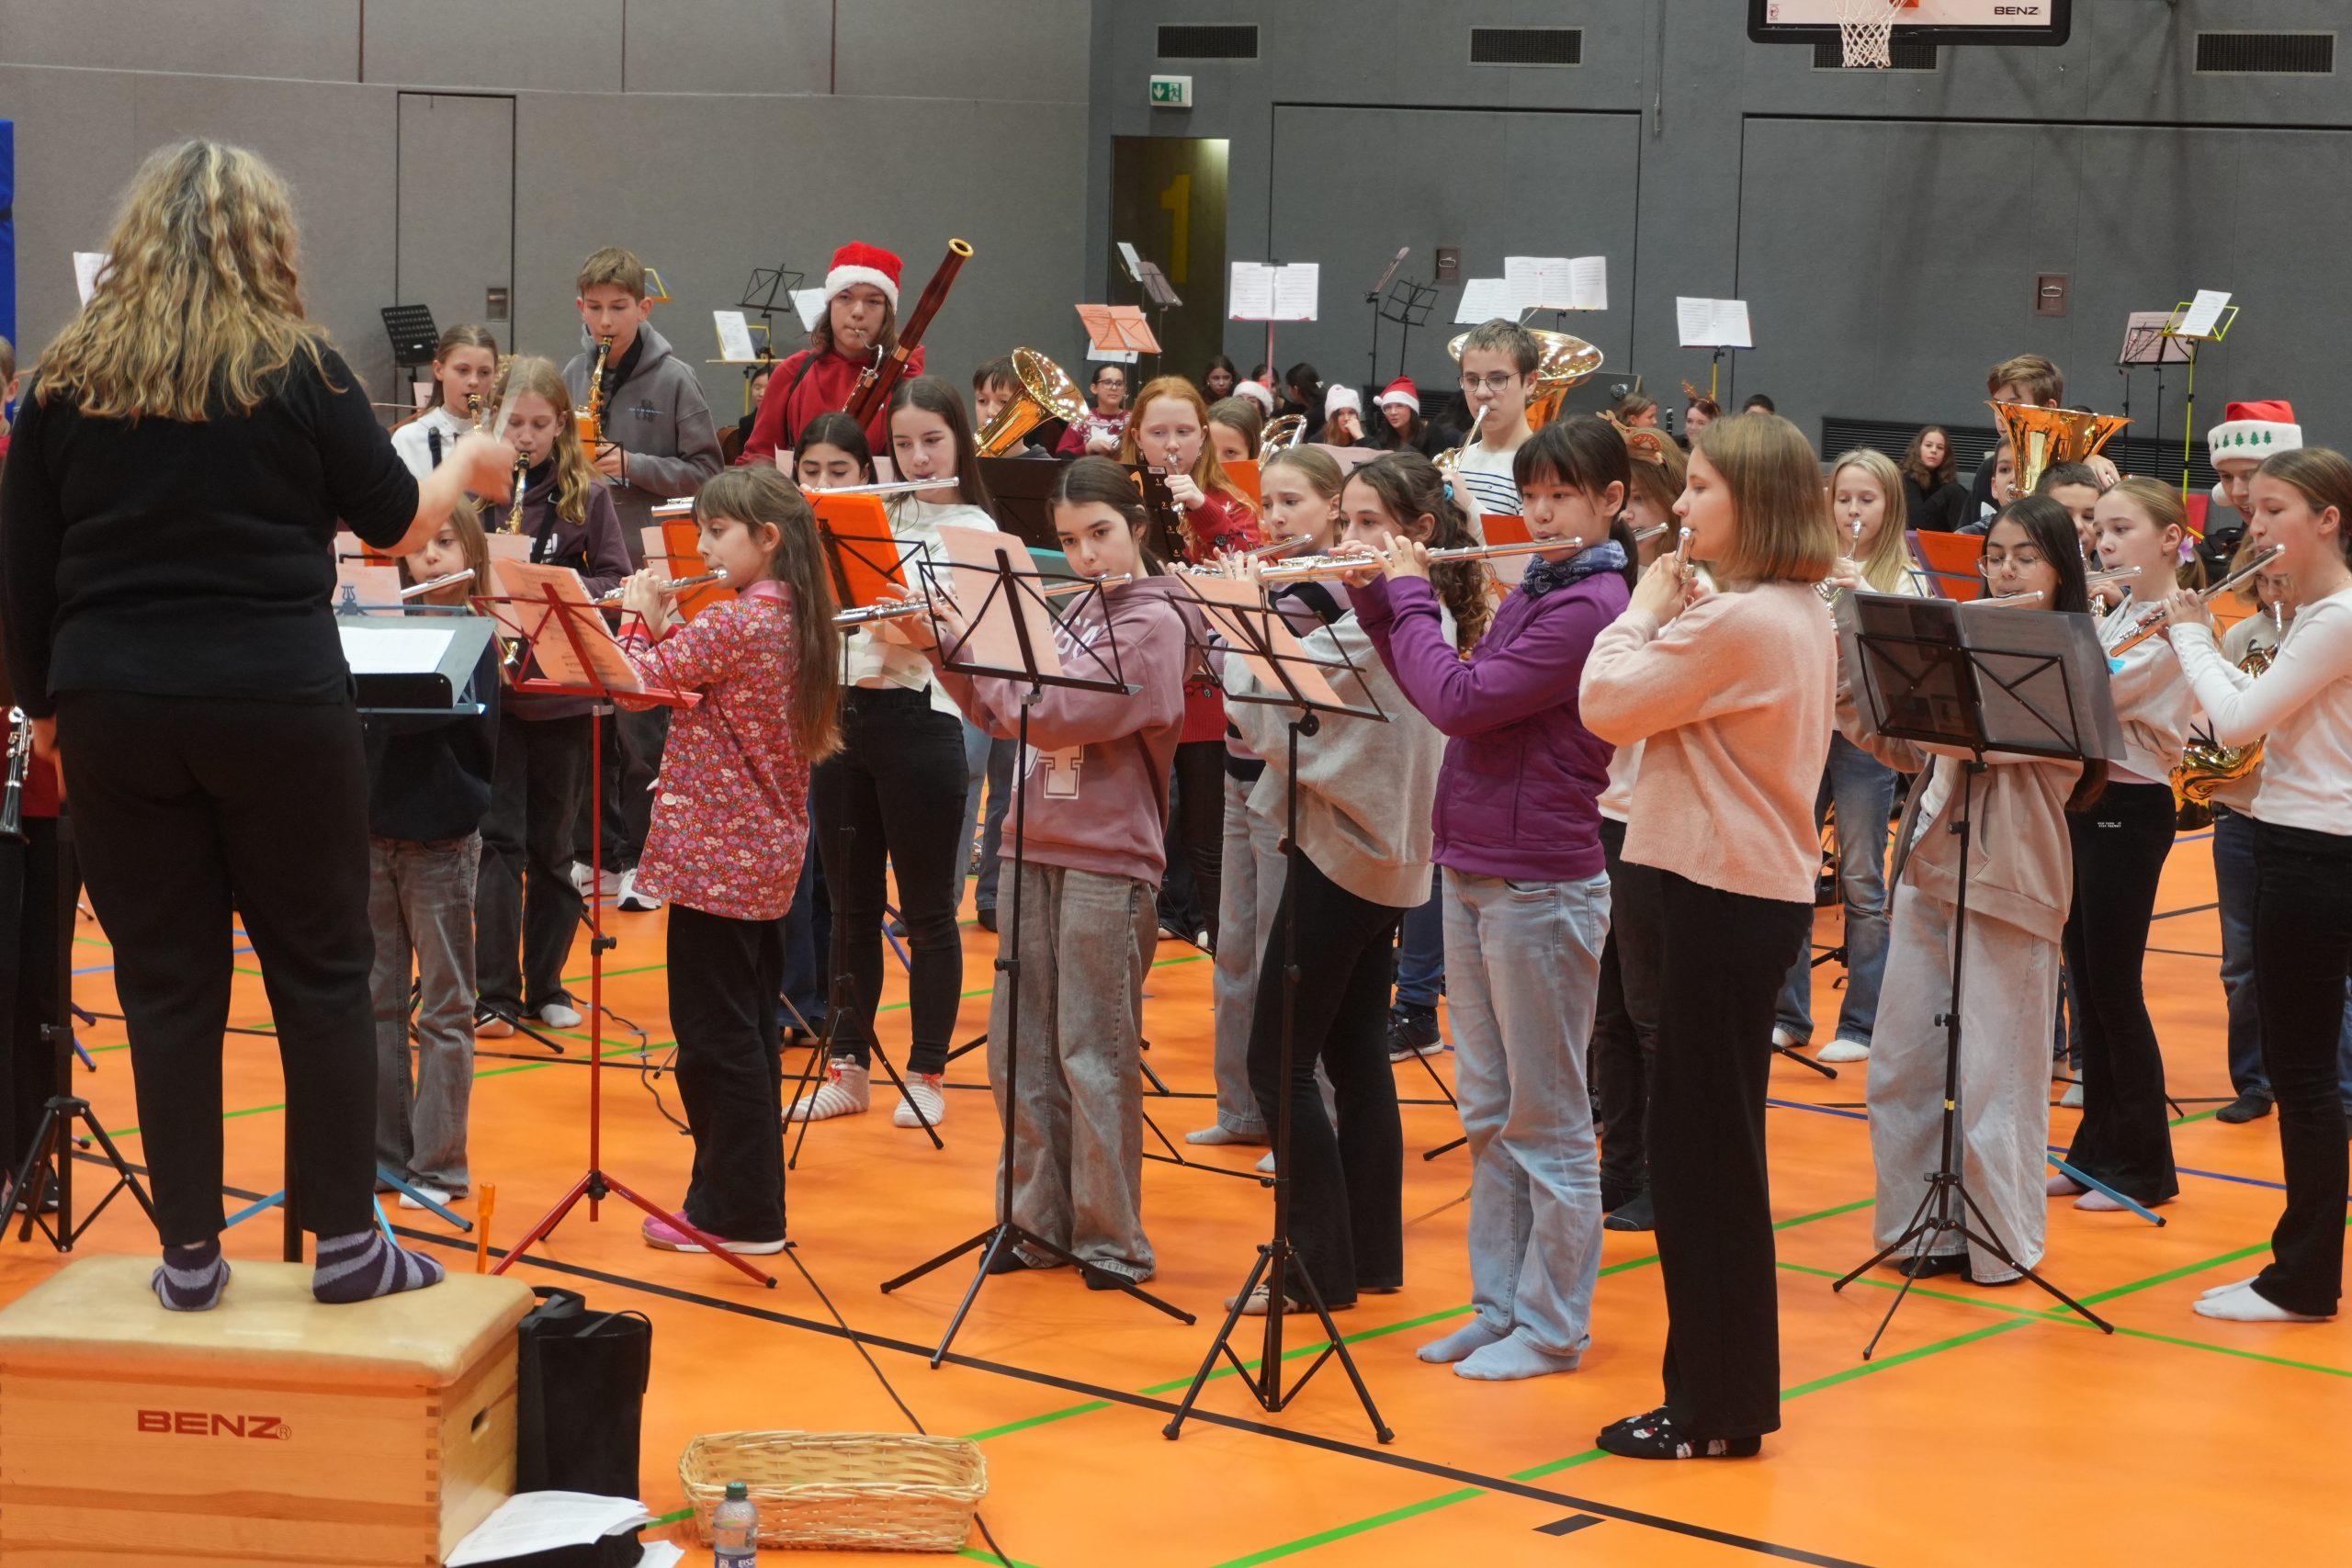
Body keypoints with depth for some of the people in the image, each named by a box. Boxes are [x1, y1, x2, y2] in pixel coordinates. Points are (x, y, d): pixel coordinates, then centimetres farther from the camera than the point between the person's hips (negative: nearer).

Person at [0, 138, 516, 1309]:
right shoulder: (298, 373, -4)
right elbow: (396, 523, 5)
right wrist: (465, 467, 24)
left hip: (117, 711, 2)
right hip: (277, 705, -2)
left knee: (165, 983, 8)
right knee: (321, 970, 7)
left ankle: (190, 1254, 11)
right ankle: (345, 1241, 11)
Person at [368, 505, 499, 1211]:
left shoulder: (472, 637, -4)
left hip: (442, 840, -5)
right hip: (375, 831, 5)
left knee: (445, 1007, 1)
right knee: (377, 1000, 8)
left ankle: (439, 1164, 4)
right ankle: (384, 1150, 16)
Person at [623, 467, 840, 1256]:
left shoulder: (733, 621, -18)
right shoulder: (799, 620, 9)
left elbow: (638, 681, -16)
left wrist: (640, 617, -1)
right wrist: (666, 625, 3)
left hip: (714, 855, -9)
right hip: (769, 853, 9)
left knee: (713, 1033, -2)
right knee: (747, 1029, 15)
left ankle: (732, 1212, 2)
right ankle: (750, 1201, 23)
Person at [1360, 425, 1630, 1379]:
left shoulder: (1590, 608, -17)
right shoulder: (1531, 596, 11)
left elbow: (1458, 701, -22)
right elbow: (1442, 696, 15)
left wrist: (1410, 596, -9)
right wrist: (1379, 600, 7)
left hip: (1542, 889, -9)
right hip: (1474, 875, 9)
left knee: (1548, 1123, 1)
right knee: (1489, 1115, 14)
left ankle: (1552, 1329, 10)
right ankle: (1498, 1305, 23)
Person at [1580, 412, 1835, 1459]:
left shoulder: (1736, 622, -20)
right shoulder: (1800, 615, 12)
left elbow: (1607, 707, -16)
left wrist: (1643, 612, -2)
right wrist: (1670, 619, 5)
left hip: (1726, 898, -10)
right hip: (1762, 889, 10)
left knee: (1703, 1148, -2)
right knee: (1705, 1141, 16)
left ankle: (1717, 1409, 5)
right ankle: (1719, 1386, 23)